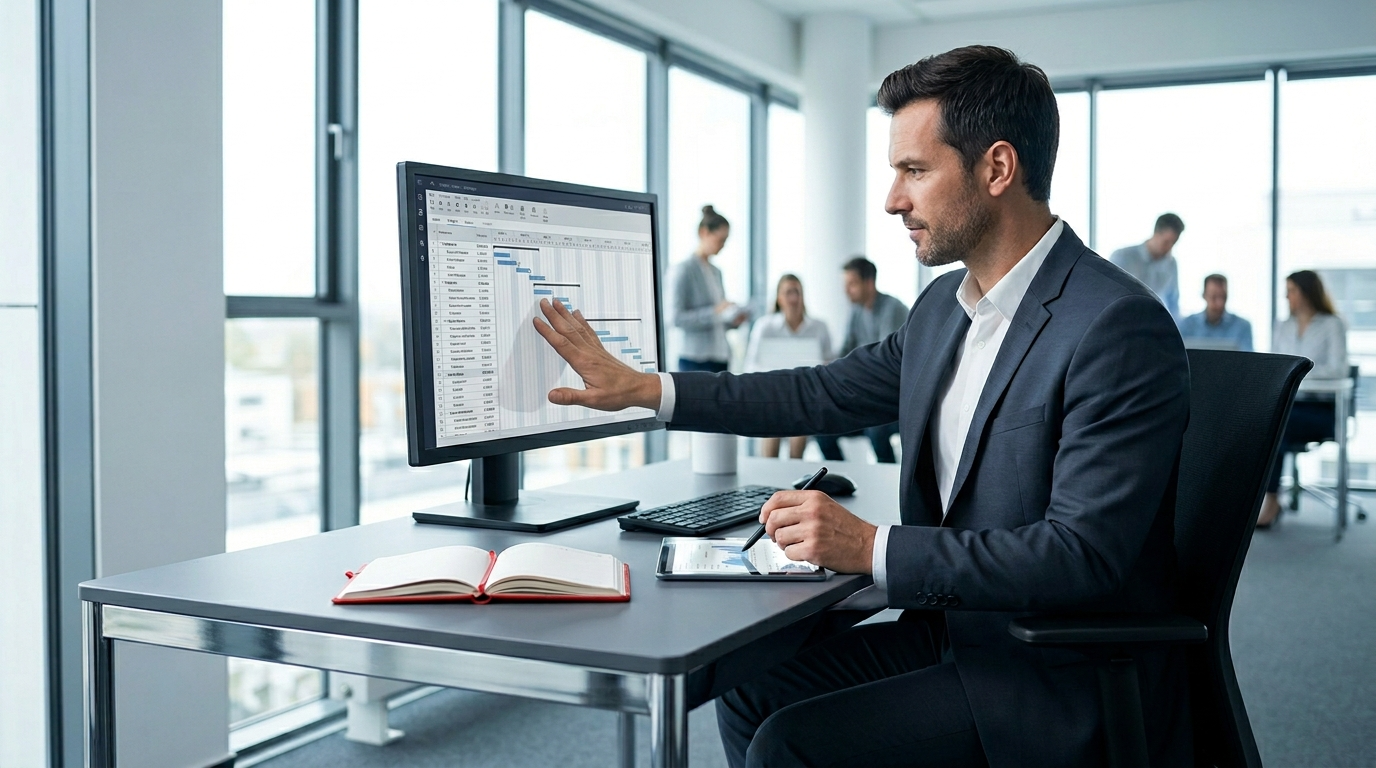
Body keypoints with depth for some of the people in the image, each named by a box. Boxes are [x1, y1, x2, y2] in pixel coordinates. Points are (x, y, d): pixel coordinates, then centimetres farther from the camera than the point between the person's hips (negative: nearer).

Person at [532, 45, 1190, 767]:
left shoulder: (1120, 328, -22)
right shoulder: (944, 303, 5)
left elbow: (1082, 552, -27)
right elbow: (827, 393, 14)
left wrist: (873, 548, -28)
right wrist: (643, 389, 11)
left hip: (1064, 684, -8)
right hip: (954, 629, 8)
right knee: (754, 689, 4)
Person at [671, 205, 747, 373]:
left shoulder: (716, 272, 16)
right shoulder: (685, 269, -5)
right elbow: (677, 318, -13)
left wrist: (734, 321, 4)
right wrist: (714, 312, -20)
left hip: (720, 357, 7)